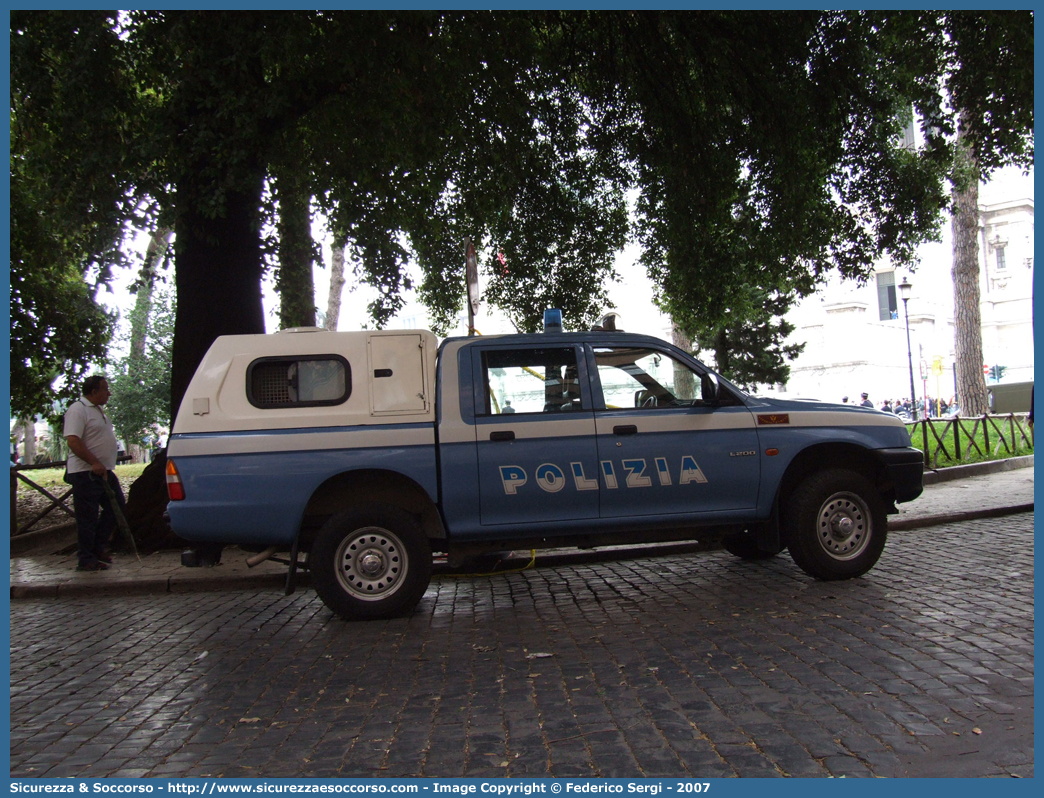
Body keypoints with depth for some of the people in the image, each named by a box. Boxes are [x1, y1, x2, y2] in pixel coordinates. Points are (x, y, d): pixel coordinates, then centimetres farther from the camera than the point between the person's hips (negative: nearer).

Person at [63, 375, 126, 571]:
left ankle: (99, 547, 24)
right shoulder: (78, 410, -13)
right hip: (85, 474, -10)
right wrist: (94, 463, -28)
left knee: (117, 507, 13)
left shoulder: (97, 410, 18)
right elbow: (73, 441, -23)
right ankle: (86, 560, 4)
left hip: (104, 472, 10)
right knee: (88, 518, -4)